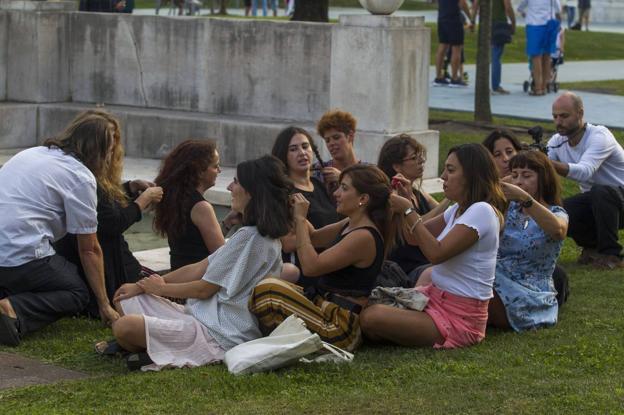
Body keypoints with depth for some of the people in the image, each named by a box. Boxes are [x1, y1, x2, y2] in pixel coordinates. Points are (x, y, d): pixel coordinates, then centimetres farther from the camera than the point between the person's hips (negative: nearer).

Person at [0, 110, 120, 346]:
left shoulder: (32, 153, 20)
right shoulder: (81, 176, -3)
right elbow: (89, 250, 1)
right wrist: (104, 305, 10)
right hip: (21, 256, -7)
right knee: (77, 294, 11)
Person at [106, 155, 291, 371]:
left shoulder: (249, 237, -18)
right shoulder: (261, 234, 14)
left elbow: (204, 288, -12)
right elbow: (198, 270, 15)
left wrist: (160, 288, 6)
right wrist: (141, 286, 13)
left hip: (220, 335, -11)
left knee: (124, 326, -23)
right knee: (127, 302, 12)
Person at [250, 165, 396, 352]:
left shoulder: (364, 237, -19)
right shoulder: (351, 225, 11)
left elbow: (310, 266, -21)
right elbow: (313, 237, 25)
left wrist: (301, 219, -14)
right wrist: (296, 214, 8)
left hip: (341, 323, -10)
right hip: (325, 304, 10)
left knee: (267, 289, -23)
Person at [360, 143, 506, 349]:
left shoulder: (482, 211, -18)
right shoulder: (458, 210, 12)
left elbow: (436, 253, -25)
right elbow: (415, 237, 16)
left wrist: (408, 210, -20)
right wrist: (402, 203, 0)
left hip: (459, 317, -9)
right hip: (438, 298, 9)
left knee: (371, 317, -24)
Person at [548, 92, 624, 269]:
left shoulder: (599, 136, -25)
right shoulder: (557, 141, -4)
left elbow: (584, 171, -42)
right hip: (593, 201, 6)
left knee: (600, 191, -38)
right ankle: (592, 244, 10)